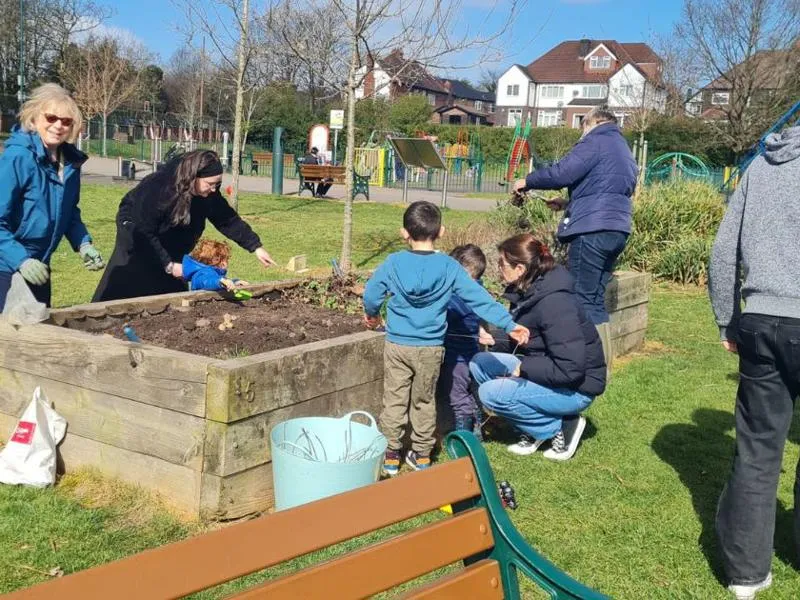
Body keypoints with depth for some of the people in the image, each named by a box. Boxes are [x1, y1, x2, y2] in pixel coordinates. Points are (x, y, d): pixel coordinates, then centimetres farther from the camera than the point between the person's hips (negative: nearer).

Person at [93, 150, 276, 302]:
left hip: (165, 236, 6)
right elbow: (144, 232, -30)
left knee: (171, 285, 1)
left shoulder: (209, 193, -20)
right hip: (135, 227, -6)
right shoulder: (158, 189, -37)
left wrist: (256, 247, -18)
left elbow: (228, 220, -11)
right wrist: (168, 264, -28)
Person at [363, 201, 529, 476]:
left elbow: (371, 294, 1)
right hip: (431, 348, 1)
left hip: (397, 345, 0)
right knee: (424, 401, 16)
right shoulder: (449, 267, -6)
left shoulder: (393, 263, -6)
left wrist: (371, 315, 23)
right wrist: (510, 325, -5)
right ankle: (422, 455, 25)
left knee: (394, 400, 10)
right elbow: (479, 299, -8)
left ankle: (390, 456, 15)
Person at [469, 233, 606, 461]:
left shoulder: (555, 303, -28)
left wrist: (522, 368, -21)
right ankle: (535, 431, 6)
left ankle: (561, 426, -4)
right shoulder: (526, 291, 1)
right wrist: (495, 343, -2)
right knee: (480, 363, -2)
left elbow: (570, 369, -31)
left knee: (491, 393, -21)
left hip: (575, 388, -9)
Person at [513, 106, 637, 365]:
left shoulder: (596, 141, -4)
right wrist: (569, 203, 30)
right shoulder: (624, 150, 26)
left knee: (583, 299, -6)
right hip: (617, 229, 9)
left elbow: (562, 172, -14)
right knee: (596, 299, 12)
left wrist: (528, 182, 0)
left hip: (592, 229, -9)